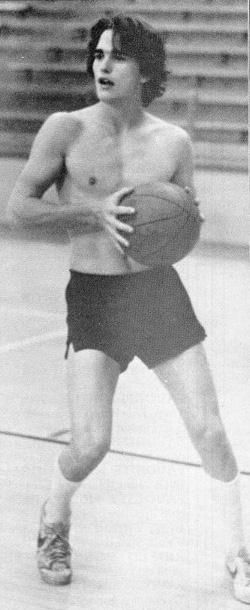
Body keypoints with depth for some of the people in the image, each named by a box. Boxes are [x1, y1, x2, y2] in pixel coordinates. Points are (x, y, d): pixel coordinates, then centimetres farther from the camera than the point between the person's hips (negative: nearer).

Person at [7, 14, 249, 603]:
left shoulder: (173, 142, 2)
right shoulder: (66, 129, -4)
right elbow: (18, 206, -3)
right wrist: (93, 211, -15)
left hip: (159, 289, 2)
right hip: (93, 295, -2)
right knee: (90, 443, -11)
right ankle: (55, 520, 23)